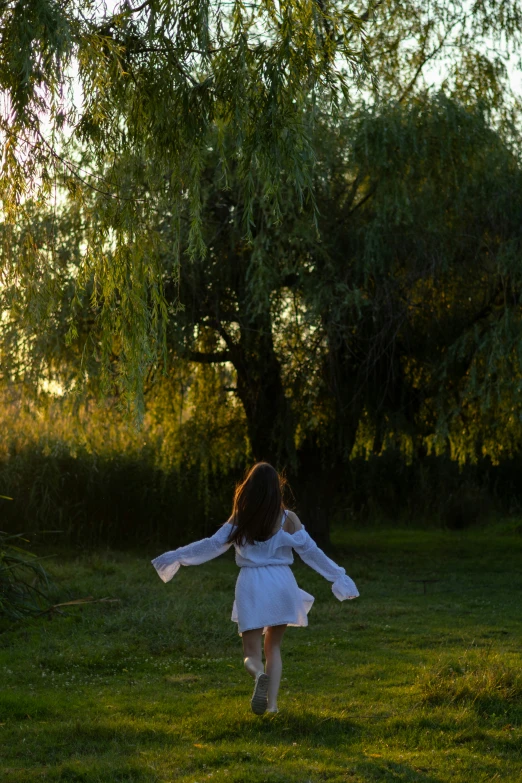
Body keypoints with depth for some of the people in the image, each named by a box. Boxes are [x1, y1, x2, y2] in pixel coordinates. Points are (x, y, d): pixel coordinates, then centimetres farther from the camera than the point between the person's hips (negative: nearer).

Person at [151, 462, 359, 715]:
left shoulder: (240, 519, 0)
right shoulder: (287, 519, -2)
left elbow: (213, 544, -1)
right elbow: (311, 551, -1)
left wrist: (176, 556, 7)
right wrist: (339, 576, 6)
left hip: (251, 585, -1)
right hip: (280, 583, 1)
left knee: (252, 654, 5)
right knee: (273, 647, 19)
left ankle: (259, 674, -30)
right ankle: (272, 702, 8)